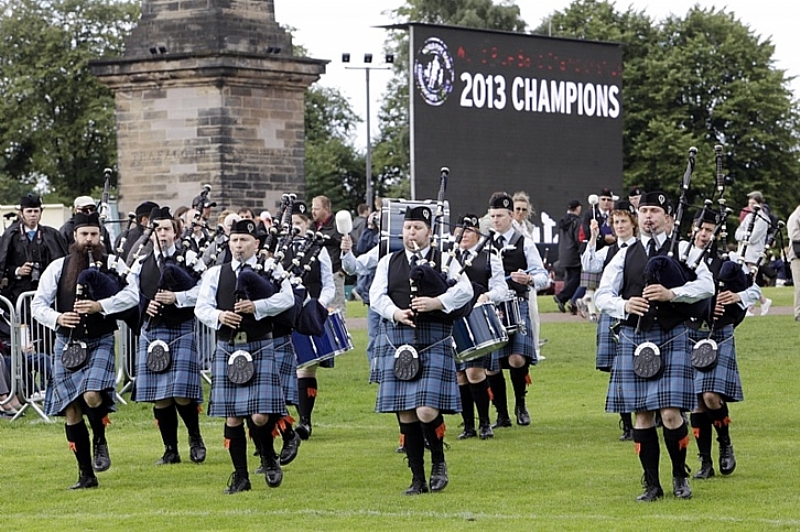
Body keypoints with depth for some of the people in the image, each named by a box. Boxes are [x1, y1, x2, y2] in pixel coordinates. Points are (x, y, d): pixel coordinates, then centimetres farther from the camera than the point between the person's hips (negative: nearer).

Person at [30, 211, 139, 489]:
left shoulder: (113, 264, 2)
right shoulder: (58, 267, 6)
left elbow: (132, 295, -12)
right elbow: (38, 304, 5)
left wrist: (100, 306, -24)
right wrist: (57, 318, -15)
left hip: (100, 343, -3)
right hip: (67, 345, 3)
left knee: (92, 395, -26)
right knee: (71, 411, 1)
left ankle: (100, 440, 5)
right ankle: (86, 475, 11)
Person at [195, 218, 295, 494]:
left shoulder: (271, 271, 4)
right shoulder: (215, 274, 11)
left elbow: (286, 299, -11)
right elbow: (201, 307, 4)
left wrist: (257, 306, -23)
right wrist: (219, 316, -16)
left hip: (260, 349, -3)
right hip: (227, 349, 3)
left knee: (260, 416, -11)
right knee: (232, 417, 3)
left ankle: (270, 459, 18)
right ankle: (240, 476, 12)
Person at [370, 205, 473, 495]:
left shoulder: (444, 260, 7)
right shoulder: (388, 262, 15)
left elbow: (465, 290, -5)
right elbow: (376, 295, 4)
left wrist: (436, 302, -20)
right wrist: (396, 313, -15)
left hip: (433, 341, -3)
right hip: (396, 341, 3)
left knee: (427, 411, -15)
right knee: (405, 414, 3)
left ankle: (439, 462, 11)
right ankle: (418, 479, 11)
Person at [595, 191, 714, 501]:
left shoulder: (683, 251, 5)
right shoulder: (624, 256, 12)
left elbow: (706, 286, -7)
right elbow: (602, 296, 9)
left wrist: (672, 294, -21)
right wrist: (624, 305, -12)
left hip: (671, 338, -3)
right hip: (633, 339, 3)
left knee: (671, 413, -9)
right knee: (642, 415, 3)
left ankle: (680, 476, 11)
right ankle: (651, 484, 12)